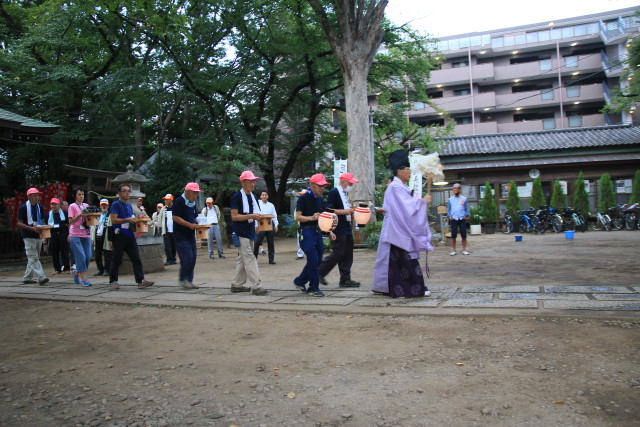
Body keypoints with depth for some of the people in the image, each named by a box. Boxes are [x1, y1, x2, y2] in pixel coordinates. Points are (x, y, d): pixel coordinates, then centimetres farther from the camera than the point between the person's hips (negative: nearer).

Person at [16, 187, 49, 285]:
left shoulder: (40, 208, 12)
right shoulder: (23, 208, -6)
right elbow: (19, 223, -7)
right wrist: (32, 228, -21)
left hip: (38, 235, 7)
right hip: (28, 236, -7)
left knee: (33, 258, 12)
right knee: (33, 258, -12)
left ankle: (27, 277, 22)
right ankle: (41, 277, -20)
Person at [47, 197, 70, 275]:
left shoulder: (64, 213, 4)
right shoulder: (49, 214, 12)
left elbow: (69, 224, 4)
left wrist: (69, 235, -5)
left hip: (63, 234, -3)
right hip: (53, 235, 3)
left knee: (64, 251, -3)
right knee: (54, 253, 4)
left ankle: (66, 268, 2)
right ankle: (57, 269, 11)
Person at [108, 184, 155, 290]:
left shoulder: (129, 205, 19)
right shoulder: (116, 204, -4)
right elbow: (113, 220, -13)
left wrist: (135, 221, 6)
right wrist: (127, 220, -19)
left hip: (130, 235, 6)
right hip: (119, 235, -6)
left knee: (136, 258, -2)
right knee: (116, 260, 2)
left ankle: (141, 281, -4)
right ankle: (113, 282, 14)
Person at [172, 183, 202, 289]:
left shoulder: (193, 203, 15)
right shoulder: (179, 201, -10)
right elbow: (175, 217, -18)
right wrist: (190, 225, -22)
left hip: (190, 235, 8)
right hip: (180, 235, -8)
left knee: (193, 258, 6)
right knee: (187, 257, -13)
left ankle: (189, 280, 15)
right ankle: (182, 279, 3)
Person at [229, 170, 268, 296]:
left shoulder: (253, 197, 14)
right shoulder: (237, 196, -11)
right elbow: (234, 216, -16)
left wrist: (260, 217, -2)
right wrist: (251, 216, -26)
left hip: (250, 231, 8)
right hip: (240, 232, -8)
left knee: (242, 259, 12)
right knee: (249, 258, -12)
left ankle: (237, 285, 20)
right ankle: (256, 286, -13)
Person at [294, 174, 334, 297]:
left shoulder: (320, 199, 15)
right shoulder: (304, 198, -9)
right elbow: (297, 217, -14)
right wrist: (312, 218, -28)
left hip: (317, 231, 8)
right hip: (307, 232, -8)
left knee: (317, 260, 10)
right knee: (313, 260, -9)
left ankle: (300, 281, 27)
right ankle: (313, 288, 3)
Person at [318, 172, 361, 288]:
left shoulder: (345, 193, 18)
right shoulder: (334, 192, -10)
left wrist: (351, 211, 12)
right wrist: (345, 211, -20)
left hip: (346, 227, 9)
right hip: (338, 229, -9)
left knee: (348, 254, 8)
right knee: (338, 253, -10)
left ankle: (345, 280, 12)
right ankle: (319, 272, 3)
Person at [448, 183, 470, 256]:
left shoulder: (464, 199, 9)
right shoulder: (450, 199, 10)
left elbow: (467, 209, 10)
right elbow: (448, 209, 12)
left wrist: (466, 215, -5)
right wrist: (449, 216, -3)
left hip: (462, 219, 0)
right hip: (453, 219, 0)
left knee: (464, 235, 1)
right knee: (453, 235, -1)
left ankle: (464, 250, 9)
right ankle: (453, 250, 5)